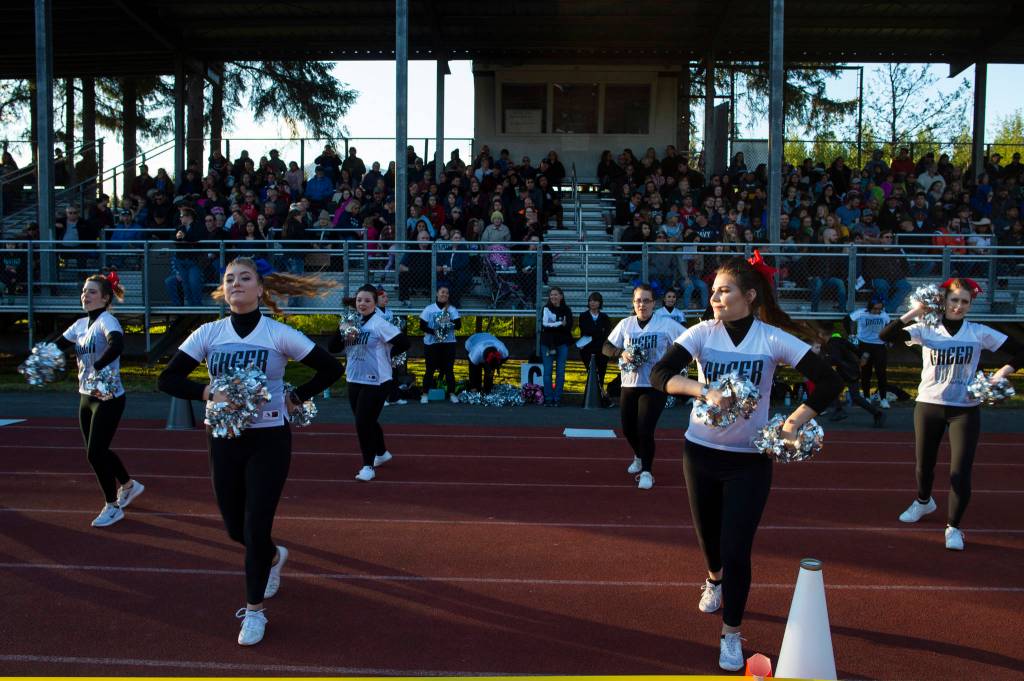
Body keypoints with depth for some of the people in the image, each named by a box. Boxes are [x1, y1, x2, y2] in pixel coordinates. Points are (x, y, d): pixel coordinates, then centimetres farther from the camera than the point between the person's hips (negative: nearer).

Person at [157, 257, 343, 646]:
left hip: (269, 439, -3)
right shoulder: (209, 333, -1)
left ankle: (255, 609, 17)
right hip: (223, 438, 4)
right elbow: (167, 379, -2)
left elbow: (331, 369, -3)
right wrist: (209, 394, -16)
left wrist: (295, 399, -7)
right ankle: (274, 557, 47)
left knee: (256, 527, -3)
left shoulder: (279, 334, -8)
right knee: (234, 527, 14)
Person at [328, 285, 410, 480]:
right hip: (354, 381, 7)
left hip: (376, 382, -7)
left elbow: (404, 343, -20)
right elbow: (332, 348, 4)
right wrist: (341, 331, -12)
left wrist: (386, 354, -8)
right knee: (367, 421, 20)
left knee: (363, 423, -7)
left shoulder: (379, 323, -14)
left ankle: (368, 466, 7)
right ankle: (381, 453, 42)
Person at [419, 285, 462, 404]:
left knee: (449, 368, 4)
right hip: (431, 343, -2)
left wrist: (450, 321, -19)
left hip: (449, 343, 2)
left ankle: (451, 393, 11)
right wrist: (433, 332, -18)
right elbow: (422, 326, -3)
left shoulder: (452, 309, 5)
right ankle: (425, 394, 9)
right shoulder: (429, 309, 0)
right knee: (430, 369, 0)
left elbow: (458, 325, -2)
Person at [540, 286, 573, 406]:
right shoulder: (546, 309, 5)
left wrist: (552, 325, -13)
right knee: (547, 371, -2)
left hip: (562, 344, 1)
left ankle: (557, 398, 6)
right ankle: (548, 398, 2)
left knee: (560, 372, 1)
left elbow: (569, 327, -4)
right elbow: (545, 324, -9)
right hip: (547, 343, -1)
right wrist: (560, 324, -14)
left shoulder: (566, 310, 8)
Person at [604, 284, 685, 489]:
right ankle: (639, 457, 46)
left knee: (645, 430, -12)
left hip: (655, 387, -4)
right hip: (629, 386, 4)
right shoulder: (625, 324, 4)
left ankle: (646, 471, 8)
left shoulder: (666, 323, -7)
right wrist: (622, 353, -12)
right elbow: (606, 347, 8)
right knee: (628, 429, 14)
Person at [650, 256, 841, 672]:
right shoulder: (702, 333, -9)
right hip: (701, 452, 2)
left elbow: (829, 381, -11)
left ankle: (731, 635, 15)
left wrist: (796, 421, -21)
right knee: (709, 535, 19)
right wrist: (705, 391, -34)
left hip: (750, 459, -2)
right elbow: (659, 374, -20)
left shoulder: (773, 339, -12)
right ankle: (714, 579, 54)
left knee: (736, 550, -5)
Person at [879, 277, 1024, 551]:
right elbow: (885, 336, -15)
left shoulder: (979, 333, -1)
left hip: (965, 409, -1)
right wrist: (913, 313, -20)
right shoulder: (926, 330, -3)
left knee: (961, 472, -6)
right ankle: (923, 502, 46)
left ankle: (953, 527, 13)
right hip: (928, 406, 1)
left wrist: (1002, 372, -13)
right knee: (924, 464, 14)